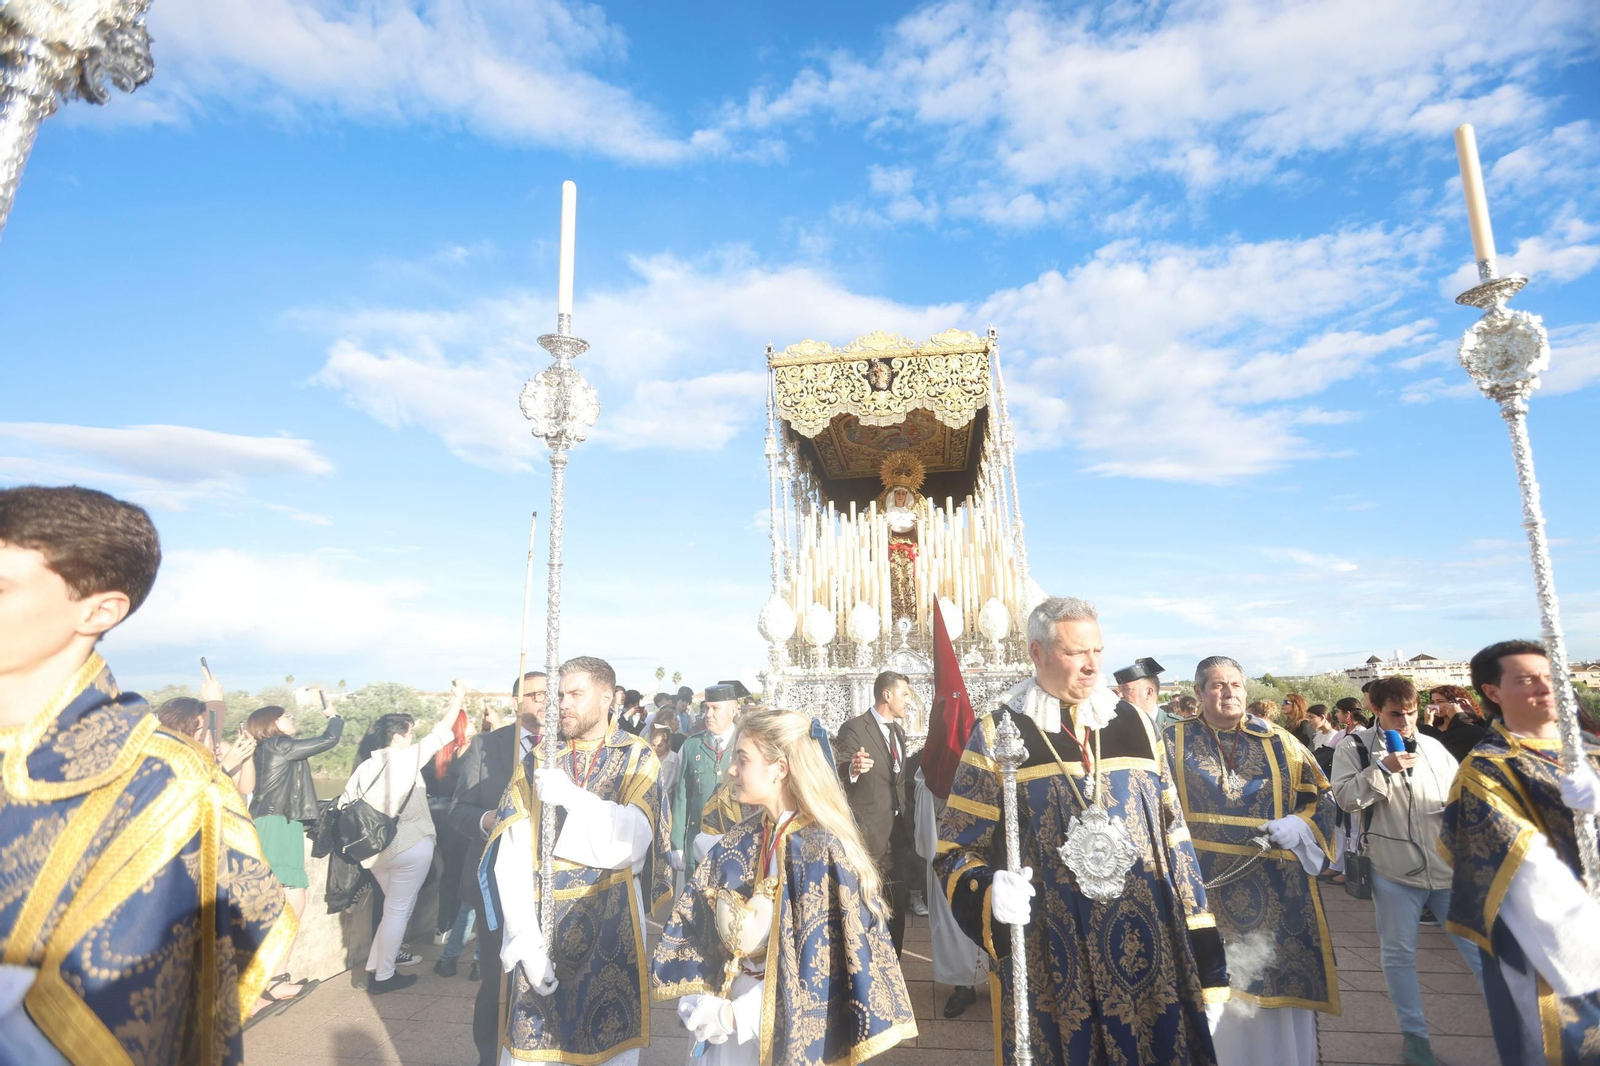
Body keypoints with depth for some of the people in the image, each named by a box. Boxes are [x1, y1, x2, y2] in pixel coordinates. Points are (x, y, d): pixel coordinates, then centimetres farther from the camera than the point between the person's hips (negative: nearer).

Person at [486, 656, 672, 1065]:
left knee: (608, 1031, 8)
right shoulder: (537, 760, 2)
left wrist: (570, 796, -21)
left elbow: (631, 841, -15)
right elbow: (512, 855, -6)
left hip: (611, 923, -1)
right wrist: (525, 935, -15)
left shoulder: (638, 759, -3)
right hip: (541, 918, 2)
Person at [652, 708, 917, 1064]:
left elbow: (818, 967, -22)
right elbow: (695, 925, 2)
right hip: (730, 1015, 5)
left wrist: (736, 1015, -20)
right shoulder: (739, 843, -3)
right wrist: (700, 1000, -10)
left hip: (797, 1026, -5)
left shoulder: (822, 852, -21)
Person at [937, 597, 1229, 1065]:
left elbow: (1174, 841, 8)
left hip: (1147, 957, 3)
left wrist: (1206, 966, 7)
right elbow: (956, 850, -3)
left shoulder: (1135, 725, 5)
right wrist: (991, 892, -23)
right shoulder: (997, 734, -6)